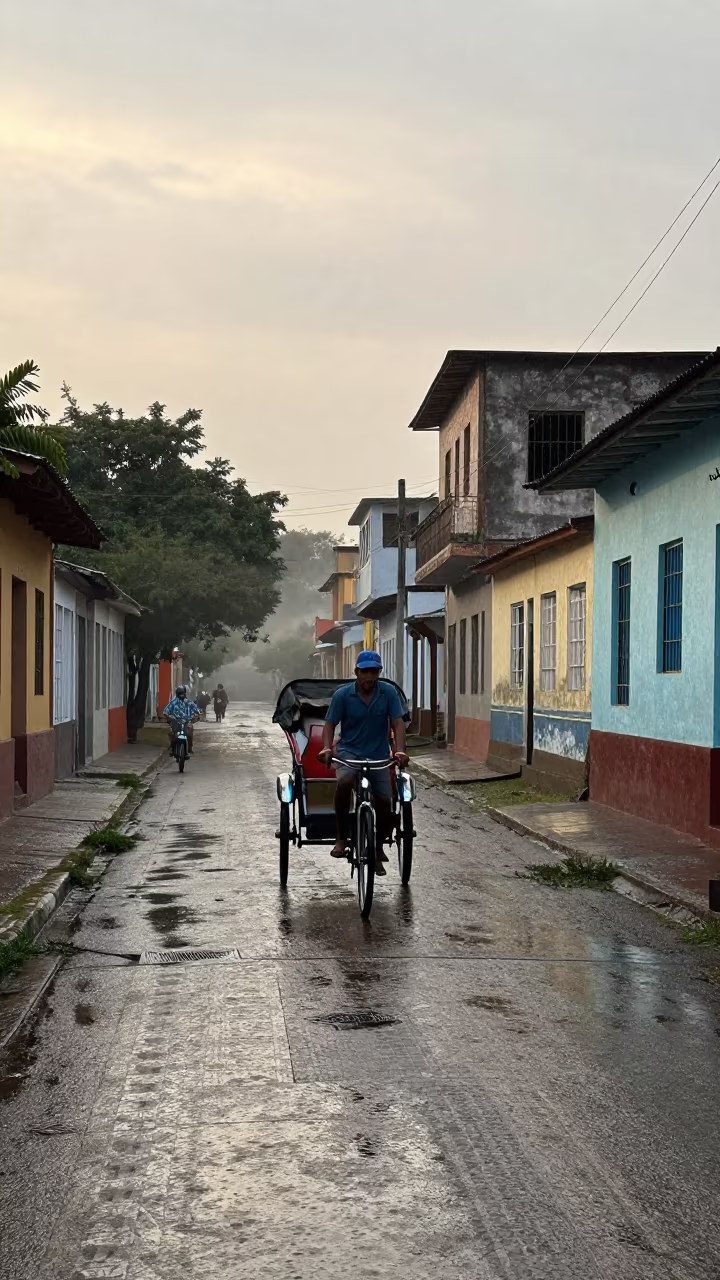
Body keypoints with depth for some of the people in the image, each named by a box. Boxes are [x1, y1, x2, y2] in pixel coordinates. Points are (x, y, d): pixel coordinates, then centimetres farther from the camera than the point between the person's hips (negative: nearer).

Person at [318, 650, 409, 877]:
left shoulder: (389, 693, -5)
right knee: (344, 782, -34)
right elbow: (330, 724, -4)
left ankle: (378, 850, 22)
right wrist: (327, 748, -22)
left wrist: (400, 750, -25)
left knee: (386, 804, -6)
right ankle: (341, 837, -17)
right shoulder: (343, 694, -6)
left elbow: (398, 723, -9)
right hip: (349, 752, -2)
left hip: (378, 755, 2)